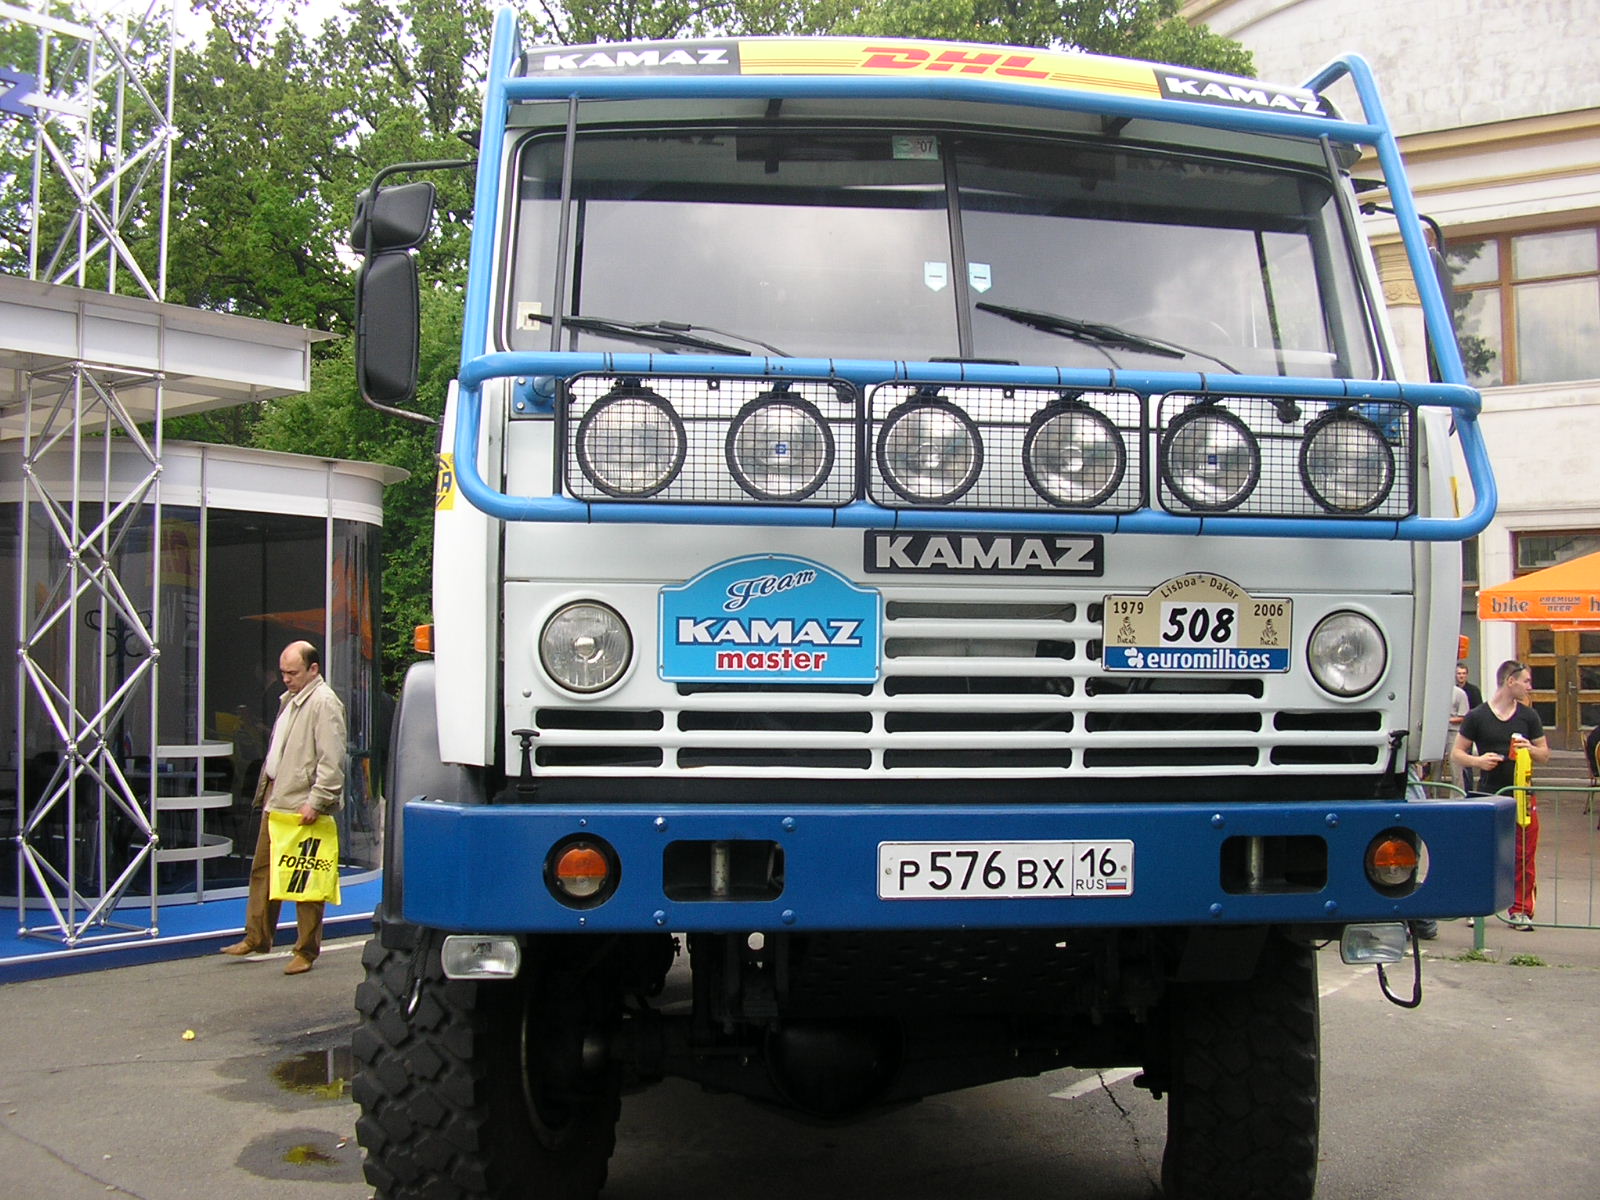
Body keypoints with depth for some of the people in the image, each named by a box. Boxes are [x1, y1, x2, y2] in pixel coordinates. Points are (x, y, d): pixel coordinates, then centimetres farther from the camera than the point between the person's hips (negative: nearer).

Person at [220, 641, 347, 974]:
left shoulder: (324, 703, -13)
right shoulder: (289, 700, 18)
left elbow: (332, 761, -20)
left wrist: (316, 801, -24)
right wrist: (267, 792, 20)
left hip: (303, 808, -10)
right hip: (276, 802, 10)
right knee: (263, 871, 16)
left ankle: (306, 951, 7)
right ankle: (257, 937, 27)